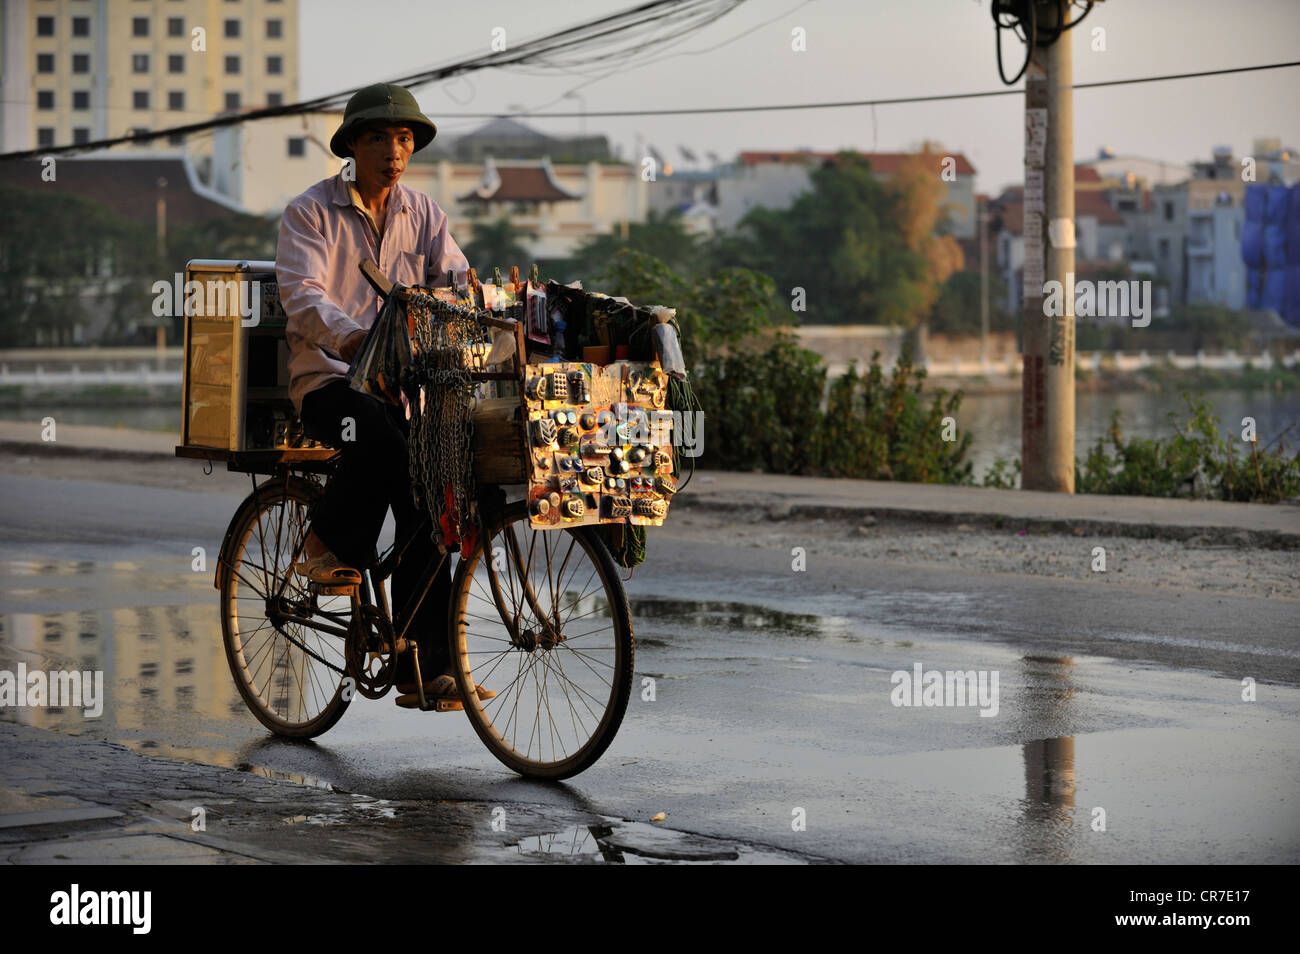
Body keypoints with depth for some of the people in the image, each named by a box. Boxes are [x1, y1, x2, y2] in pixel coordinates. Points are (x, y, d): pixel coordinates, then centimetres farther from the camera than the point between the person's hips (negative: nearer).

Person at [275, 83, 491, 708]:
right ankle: (328, 546, -12)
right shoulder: (310, 212, 0)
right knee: (380, 440, -37)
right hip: (327, 379, -4)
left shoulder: (422, 214, 14)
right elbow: (302, 294, -15)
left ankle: (423, 668, -12)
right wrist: (349, 337, -34)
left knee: (424, 500, -13)